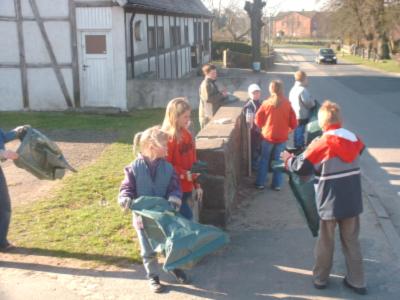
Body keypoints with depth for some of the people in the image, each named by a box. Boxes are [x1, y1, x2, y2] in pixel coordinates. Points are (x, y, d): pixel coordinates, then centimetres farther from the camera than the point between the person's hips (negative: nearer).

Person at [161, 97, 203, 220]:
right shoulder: (168, 138, -17)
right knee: (187, 218, -5)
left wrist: (197, 185, 14)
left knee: (184, 217, 14)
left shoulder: (187, 134, 8)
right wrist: (185, 174, -23)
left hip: (187, 187, 8)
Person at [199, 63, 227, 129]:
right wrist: (221, 95, -19)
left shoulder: (212, 83, 13)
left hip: (214, 113, 10)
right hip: (208, 115, -10)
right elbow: (208, 98, -26)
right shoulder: (205, 85, -18)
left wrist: (221, 93, 5)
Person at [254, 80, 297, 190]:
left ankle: (260, 183, 17)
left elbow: (258, 120, -4)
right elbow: (293, 122, -4)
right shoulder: (287, 104, -8)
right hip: (282, 137, 1)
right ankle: (277, 184, 15)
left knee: (264, 159, 14)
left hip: (268, 136, 0)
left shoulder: (266, 103, -10)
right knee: (278, 160, 12)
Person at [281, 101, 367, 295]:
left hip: (331, 202, -4)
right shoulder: (353, 139, -1)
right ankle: (357, 281, 22)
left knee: (326, 241, 13)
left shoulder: (322, 144, -17)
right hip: (352, 201, 4)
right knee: (351, 241, 16)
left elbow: (301, 168, -18)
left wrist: (288, 160, 4)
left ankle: (320, 278, 27)